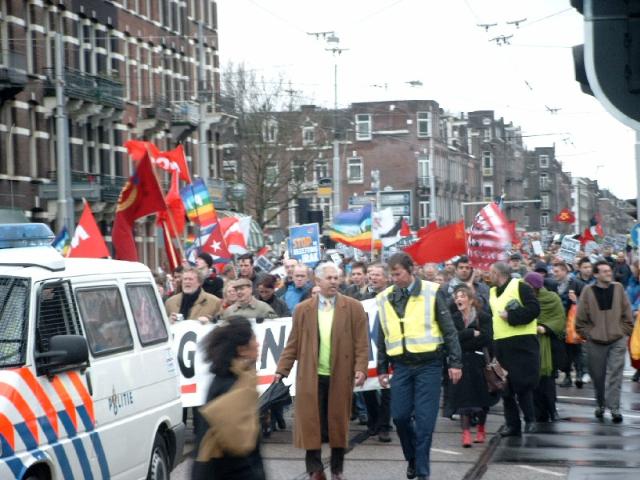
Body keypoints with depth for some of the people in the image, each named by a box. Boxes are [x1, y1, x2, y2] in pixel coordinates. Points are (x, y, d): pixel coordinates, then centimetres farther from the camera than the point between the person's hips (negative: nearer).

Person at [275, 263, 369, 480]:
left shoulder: (353, 307, 2)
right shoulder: (302, 309, 5)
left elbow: (361, 343, -1)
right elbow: (293, 344, 6)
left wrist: (360, 369, -12)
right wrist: (282, 369, -1)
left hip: (340, 377, 0)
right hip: (311, 377, 0)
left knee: (338, 424, 8)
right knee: (311, 424, -1)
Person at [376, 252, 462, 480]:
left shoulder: (431, 292, -4)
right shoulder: (384, 298, 6)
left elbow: (449, 330, -2)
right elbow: (382, 337, 14)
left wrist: (455, 362, -6)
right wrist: (382, 369, 14)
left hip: (428, 365, -3)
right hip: (401, 366, 3)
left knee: (424, 419, -4)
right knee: (400, 416, 1)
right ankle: (412, 457, 26)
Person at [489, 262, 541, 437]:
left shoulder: (520, 287, -5)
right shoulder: (492, 292, 19)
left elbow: (534, 309, -15)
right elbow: (489, 316, 26)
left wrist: (511, 316, -17)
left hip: (522, 343, -7)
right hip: (501, 344, 7)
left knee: (522, 384, -8)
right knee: (505, 387, 6)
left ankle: (530, 420, 6)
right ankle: (512, 424, 13)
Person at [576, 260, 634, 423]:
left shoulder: (618, 288, 2)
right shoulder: (588, 292, -2)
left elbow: (627, 315, 7)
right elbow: (581, 319, 3)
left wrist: (624, 333, 2)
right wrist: (588, 334, -1)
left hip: (617, 341, 0)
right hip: (595, 342, 0)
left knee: (615, 374, -8)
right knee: (597, 376, 8)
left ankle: (614, 408, -8)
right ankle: (601, 405, 27)